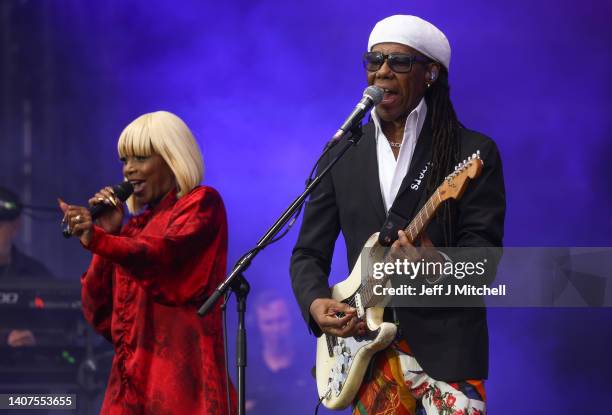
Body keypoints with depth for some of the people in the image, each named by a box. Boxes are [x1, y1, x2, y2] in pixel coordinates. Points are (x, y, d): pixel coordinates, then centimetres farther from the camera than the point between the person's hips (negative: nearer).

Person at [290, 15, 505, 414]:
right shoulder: (341, 155, 11)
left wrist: (439, 265, -30)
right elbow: (309, 253, 11)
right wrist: (316, 303, -9)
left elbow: (484, 250, -9)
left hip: (446, 344, -4)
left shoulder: (474, 153, -1)